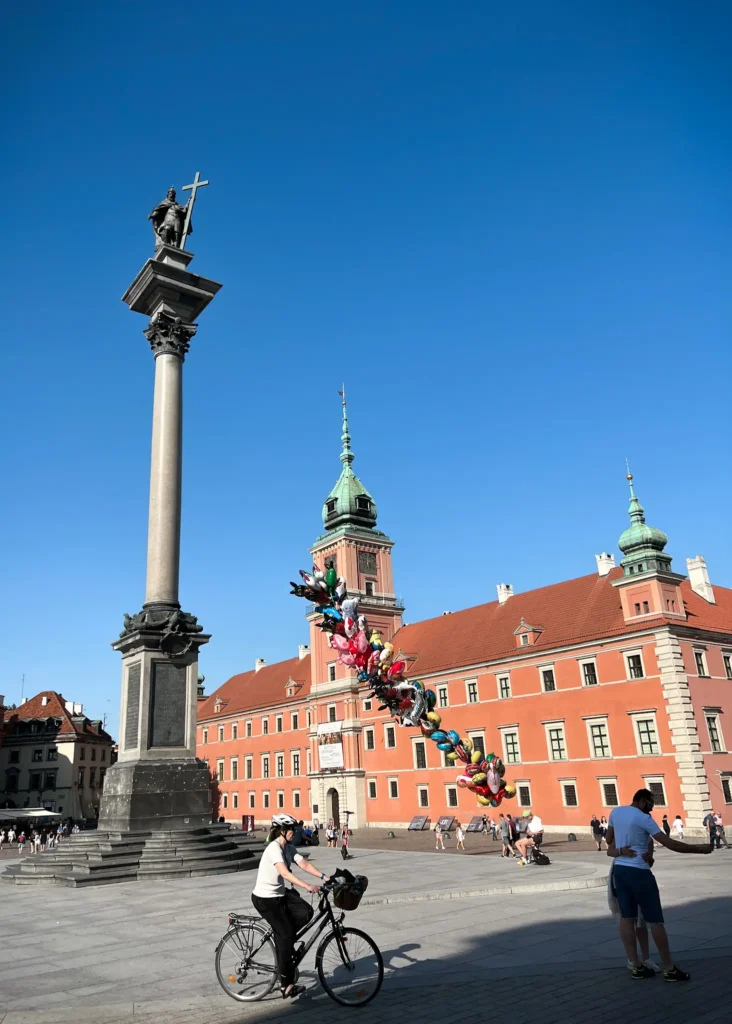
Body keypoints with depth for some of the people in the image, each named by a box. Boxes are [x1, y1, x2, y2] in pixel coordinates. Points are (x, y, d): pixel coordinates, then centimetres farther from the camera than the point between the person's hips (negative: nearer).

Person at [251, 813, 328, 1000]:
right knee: (285, 935, -8)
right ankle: (287, 985, 1)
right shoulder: (274, 848, -24)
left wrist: (325, 878, -15)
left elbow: (305, 865, -4)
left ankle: (281, 940, 11)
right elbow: (285, 874, -36)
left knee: (306, 912, -9)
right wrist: (308, 886, -44)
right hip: (265, 898, -8)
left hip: (280, 894, 8)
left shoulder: (289, 848, 3)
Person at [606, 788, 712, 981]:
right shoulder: (644, 819, -15)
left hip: (619, 870, 7)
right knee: (655, 920, 3)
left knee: (627, 918, 8)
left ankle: (636, 967, 13)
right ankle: (669, 969, 10)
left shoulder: (615, 812, 6)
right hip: (638, 871, -7)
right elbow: (671, 844, -16)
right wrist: (699, 849, -8)